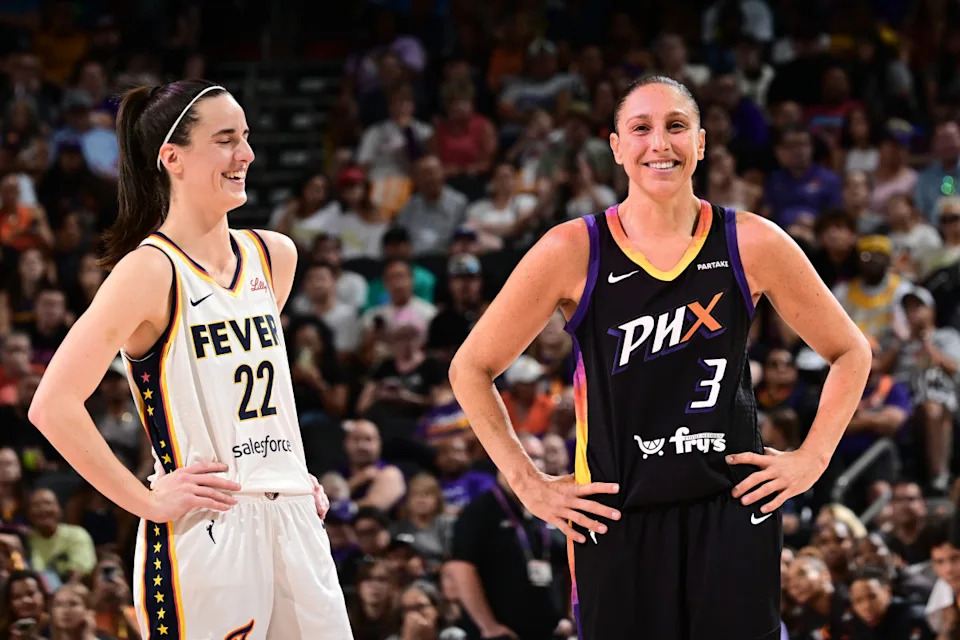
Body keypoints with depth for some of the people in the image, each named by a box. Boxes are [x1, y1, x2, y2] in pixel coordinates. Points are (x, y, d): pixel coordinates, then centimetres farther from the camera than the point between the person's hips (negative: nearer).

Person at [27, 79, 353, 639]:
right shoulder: (151, 271, -10)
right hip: (203, 535, -7)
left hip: (292, 523, 7)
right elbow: (54, 407, -16)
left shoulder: (274, 256, 12)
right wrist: (150, 503, -14)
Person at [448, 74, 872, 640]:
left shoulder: (752, 244, -1)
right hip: (615, 523, 0)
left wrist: (812, 458, 3)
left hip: (732, 514, 1)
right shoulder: (573, 252, -5)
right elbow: (471, 369, 4)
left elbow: (850, 352, 12)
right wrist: (529, 483, -1)